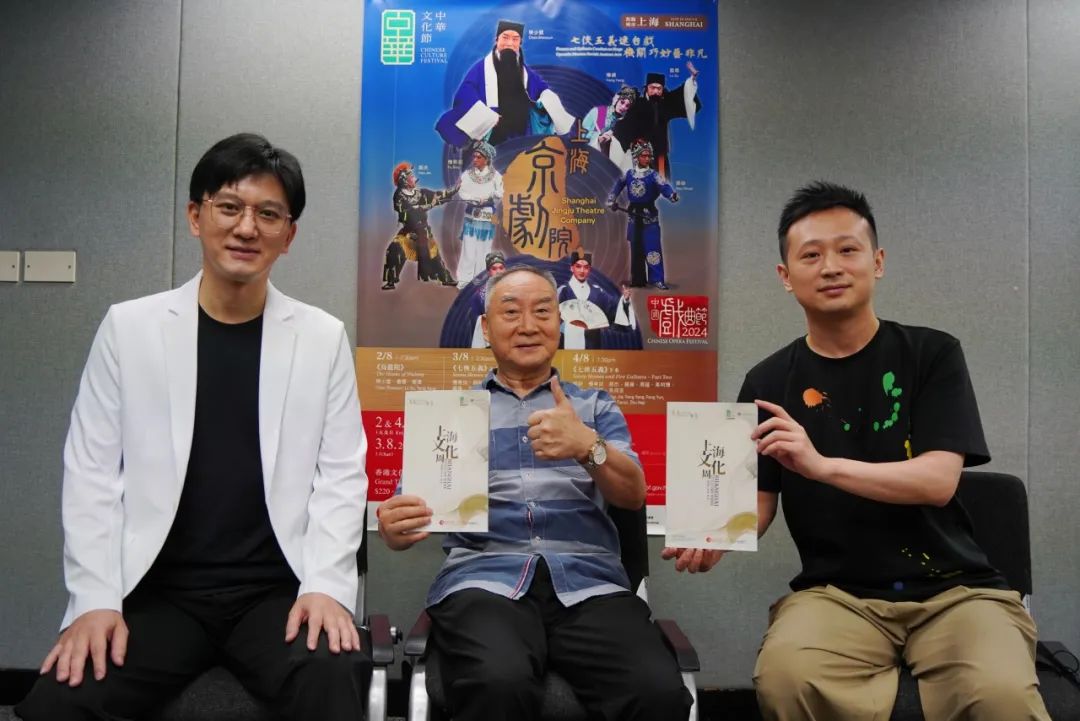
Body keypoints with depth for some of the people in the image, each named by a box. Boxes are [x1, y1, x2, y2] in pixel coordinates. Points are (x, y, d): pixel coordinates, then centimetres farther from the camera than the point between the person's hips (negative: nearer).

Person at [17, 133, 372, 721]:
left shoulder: (323, 337, 5)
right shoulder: (128, 326, 5)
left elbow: (341, 475, 2)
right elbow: (91, 471, 4)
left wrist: (327, 585, -12)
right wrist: (95, 598, -7)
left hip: (277, 592, -1)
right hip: (157, 593, 1)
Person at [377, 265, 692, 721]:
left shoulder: (596, 407, 19)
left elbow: (633, 494, 3)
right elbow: (411, 504, 11)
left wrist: (588, 446, -19)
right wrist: (394, 525, -15)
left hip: (588, 581, 1)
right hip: (484, 577, -1)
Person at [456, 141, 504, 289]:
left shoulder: (496, 176, 0)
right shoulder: (467, 175, 2)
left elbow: (499, 196, -7)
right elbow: (462, 194, -7)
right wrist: (479, 198, -16)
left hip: (487, 219, 0)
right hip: (471, 218, 0)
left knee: (483, 249, 4)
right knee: (468, 249, -3)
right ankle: (464, 280, 0)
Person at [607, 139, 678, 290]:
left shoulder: (653, 175, -7)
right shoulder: (628, 174, 4)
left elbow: (664, 186, -23)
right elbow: (617, 186, 19)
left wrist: (672, 195, -42)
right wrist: (611, 201, 12)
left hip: (650, 216, -4)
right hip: (633, 216, 4)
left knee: (653, 248, -12)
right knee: (635, 249, 11)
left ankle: (657, 279, -9)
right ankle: (637, 279, 21)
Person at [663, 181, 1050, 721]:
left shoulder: (932, 353, 1)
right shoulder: (768, 383, 6)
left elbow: (938, 481, -11)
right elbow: (757, 499, 5)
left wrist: (822, 464, -27)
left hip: (952, 589, -1)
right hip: (836, 592, 1)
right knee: (783, 678, -30)